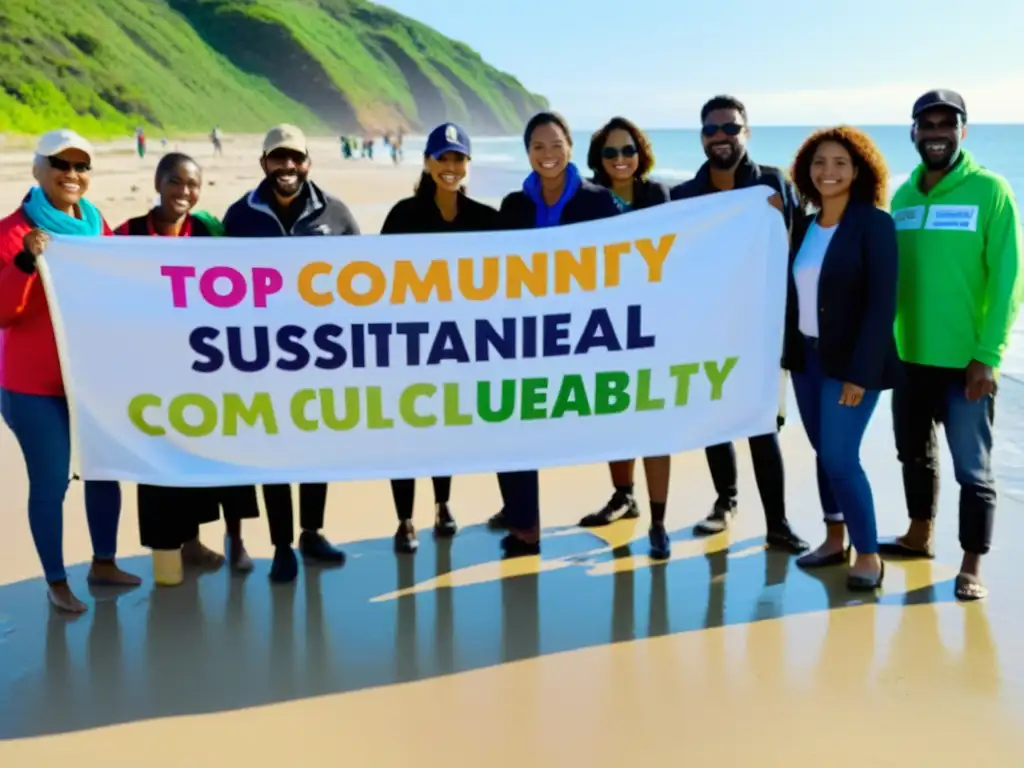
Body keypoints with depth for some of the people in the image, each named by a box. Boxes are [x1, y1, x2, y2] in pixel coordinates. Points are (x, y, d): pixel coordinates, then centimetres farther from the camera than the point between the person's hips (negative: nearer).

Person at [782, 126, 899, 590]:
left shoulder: (873, 223, -10)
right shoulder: (805, 225, 9)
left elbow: (882, 303, -14)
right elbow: (796, 291, 9)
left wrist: (861, 371, -19)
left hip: (850, 360, -6)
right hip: (807, 356, 6)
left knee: (840, 457, -8)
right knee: (824, 453, 12)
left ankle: (868, 554, 7)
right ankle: (835, 538, 27)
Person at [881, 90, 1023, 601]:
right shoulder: (902, 195, 8)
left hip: (966, 360, -5)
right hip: (909, 355, 5)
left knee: (972, 467, 1)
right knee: (913, 453, 18)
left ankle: (972, 568, 12)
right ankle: (919, 536, 36)